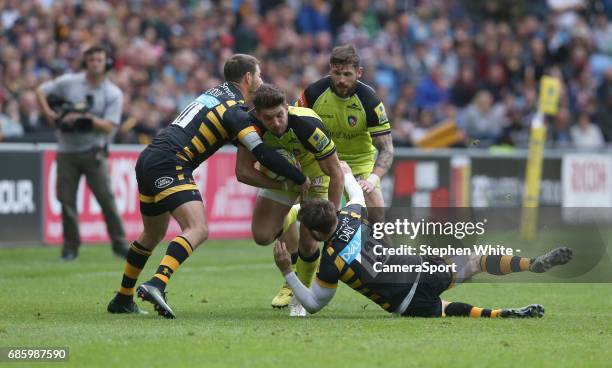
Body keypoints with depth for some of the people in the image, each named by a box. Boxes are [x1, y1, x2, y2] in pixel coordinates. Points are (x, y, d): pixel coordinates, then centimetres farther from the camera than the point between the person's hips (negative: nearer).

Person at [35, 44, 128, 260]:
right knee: (66, 199, 0)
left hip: (93, 151, -2)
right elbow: (40, 91, 10)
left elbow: (108, 127, -9)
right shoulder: (69, 82, 4)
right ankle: (70, 247, 9)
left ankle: (119, 244, -2)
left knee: (106, 198, -9)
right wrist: (50, 115, -2)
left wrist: (85, 119, -22)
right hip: (67, 151, 2)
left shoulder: (113, 94, 0)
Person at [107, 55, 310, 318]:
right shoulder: (236, 110, -7)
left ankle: (123, 300, 32)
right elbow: (262, 153, -13)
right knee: (198, 230, -19)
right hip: (170, 165, -10)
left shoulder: (217, 93, 19)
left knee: (153, 235, 23)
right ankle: (156, 285, -37)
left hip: (148, 160, 10)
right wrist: (300, 179, -2)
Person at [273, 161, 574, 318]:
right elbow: (358, 195, 26)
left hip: (408, 305, -3)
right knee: (475, 261, 21)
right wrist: (347, 175, 44)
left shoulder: (330, 264, -15)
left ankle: (504, 314, -1)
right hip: (423, 269, 3)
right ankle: (535, 264, 2)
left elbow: (313, 304, 0)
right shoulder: (350, 216, -2)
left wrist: (286, 271, -2)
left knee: (447, 309, 22)